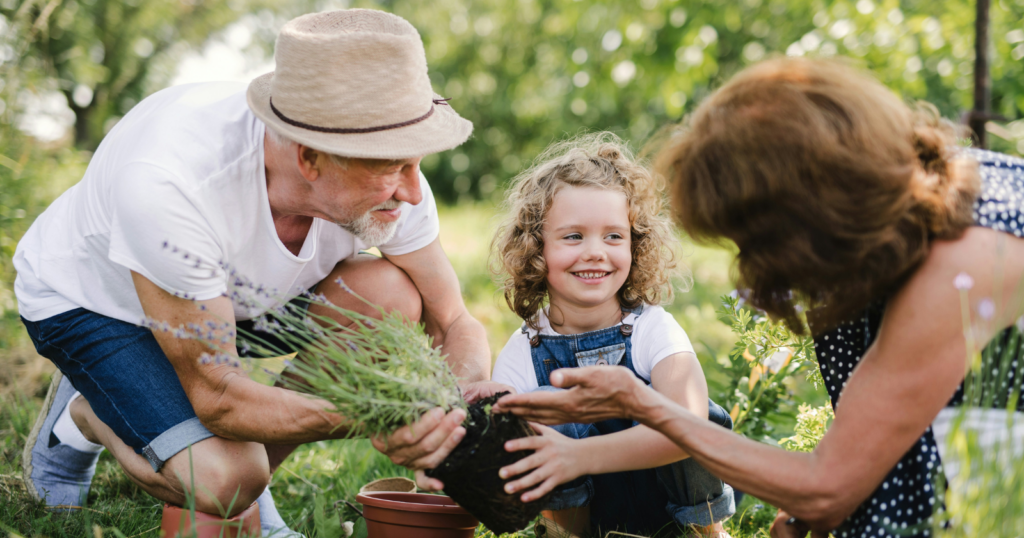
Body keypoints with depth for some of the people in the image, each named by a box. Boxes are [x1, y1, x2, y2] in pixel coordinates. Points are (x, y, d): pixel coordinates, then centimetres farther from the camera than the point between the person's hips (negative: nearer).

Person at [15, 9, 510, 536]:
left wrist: (470, 390, -36)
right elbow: (217, 398, -34)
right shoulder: (167, 185, -42)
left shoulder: (388, 178, -27)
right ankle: (84, 417, 7)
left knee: (392, 296, -22)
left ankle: (249, 466, -2)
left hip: (233, 290, 5)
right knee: (223, 482, -27)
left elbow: (454, 323, -13)